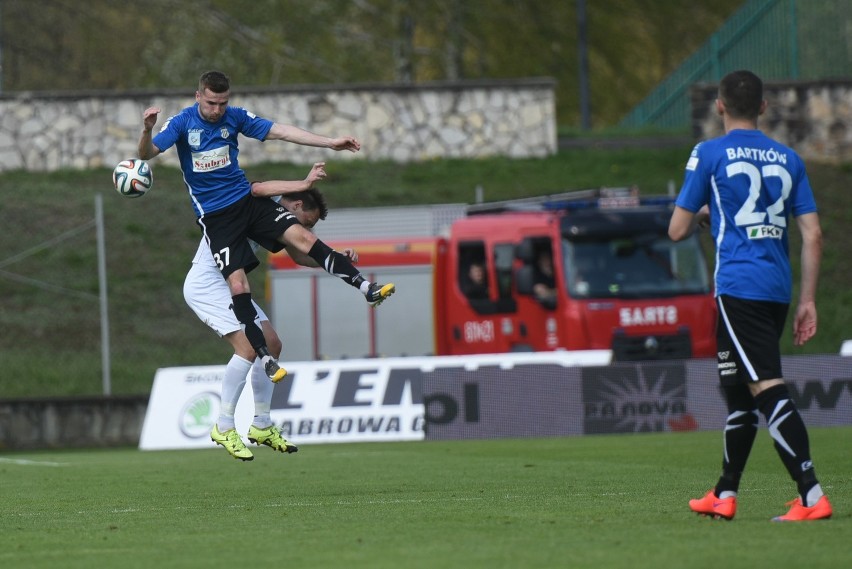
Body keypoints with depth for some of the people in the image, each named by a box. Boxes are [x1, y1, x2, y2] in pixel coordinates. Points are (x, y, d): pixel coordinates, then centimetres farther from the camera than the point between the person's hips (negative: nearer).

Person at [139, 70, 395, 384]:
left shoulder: (235, 117, 0)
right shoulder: (182, 123, -10)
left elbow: (280, 132, 2)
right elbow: (147, 153, -19)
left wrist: (331, 143, -3)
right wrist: (147, 130, -42)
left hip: (246, 200, 3)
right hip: (215, 215, -3)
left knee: (302, 237, -14)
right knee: (238, 285, -15)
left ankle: (365, 287, -13)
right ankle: (264, 357, -10)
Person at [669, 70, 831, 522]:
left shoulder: (709, 155, -2)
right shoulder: (787, 159, 12)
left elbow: (677, 230, 1)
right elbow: (813, 236, 8)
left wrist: (703, 214, 23)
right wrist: (807, 300, 12)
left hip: (738, 286, -6)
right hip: (778, 288, 6)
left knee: (768, 388, -12)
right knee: (737, 389, 18)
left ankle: (812, 495, -23)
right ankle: (724, 495, 25)